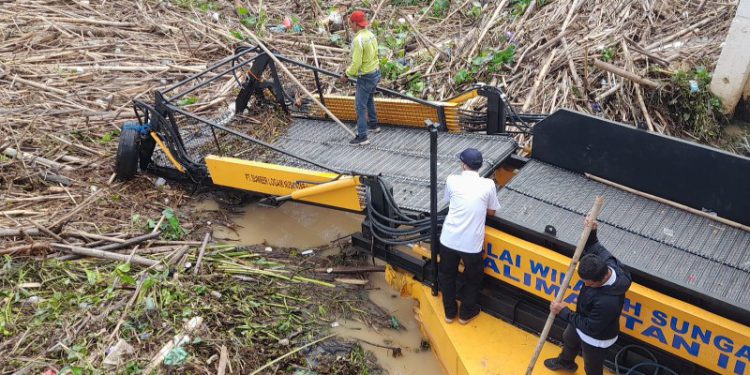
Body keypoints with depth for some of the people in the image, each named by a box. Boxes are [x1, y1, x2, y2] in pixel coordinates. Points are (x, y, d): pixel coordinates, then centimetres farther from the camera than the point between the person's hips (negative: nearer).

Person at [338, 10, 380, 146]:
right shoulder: (371, 34, 3)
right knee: (369, 100, 29)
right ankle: (373, 124, 45)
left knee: (360, 106, 0)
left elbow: (356, 63, -26)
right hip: (375, 72, 9)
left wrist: (346, 75, -10)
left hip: (366, 77, -9)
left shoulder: (358, 40, -25)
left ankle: (362, 137, 4)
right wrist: (349, 71, 17)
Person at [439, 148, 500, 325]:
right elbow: (491, 212, 7)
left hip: (449, 240, 1)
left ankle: (450, 313, 36)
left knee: (447, 276, 23)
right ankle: (466, 313, 37)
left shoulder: (452, 180, -3)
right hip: (472, 243, -1)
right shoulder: (488, 185, -6)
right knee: (472, 278, 23)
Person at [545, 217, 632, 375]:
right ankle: (566, 362, 70)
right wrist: (591, 232, -25)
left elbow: (590, 327, -34)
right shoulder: (605, 261, -27)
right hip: (585, 321, 9)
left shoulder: (609, 302, -47)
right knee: (568, 338, 38)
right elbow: (594, 248, -4)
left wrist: (563, 312, -27)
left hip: (596, 338, -9)